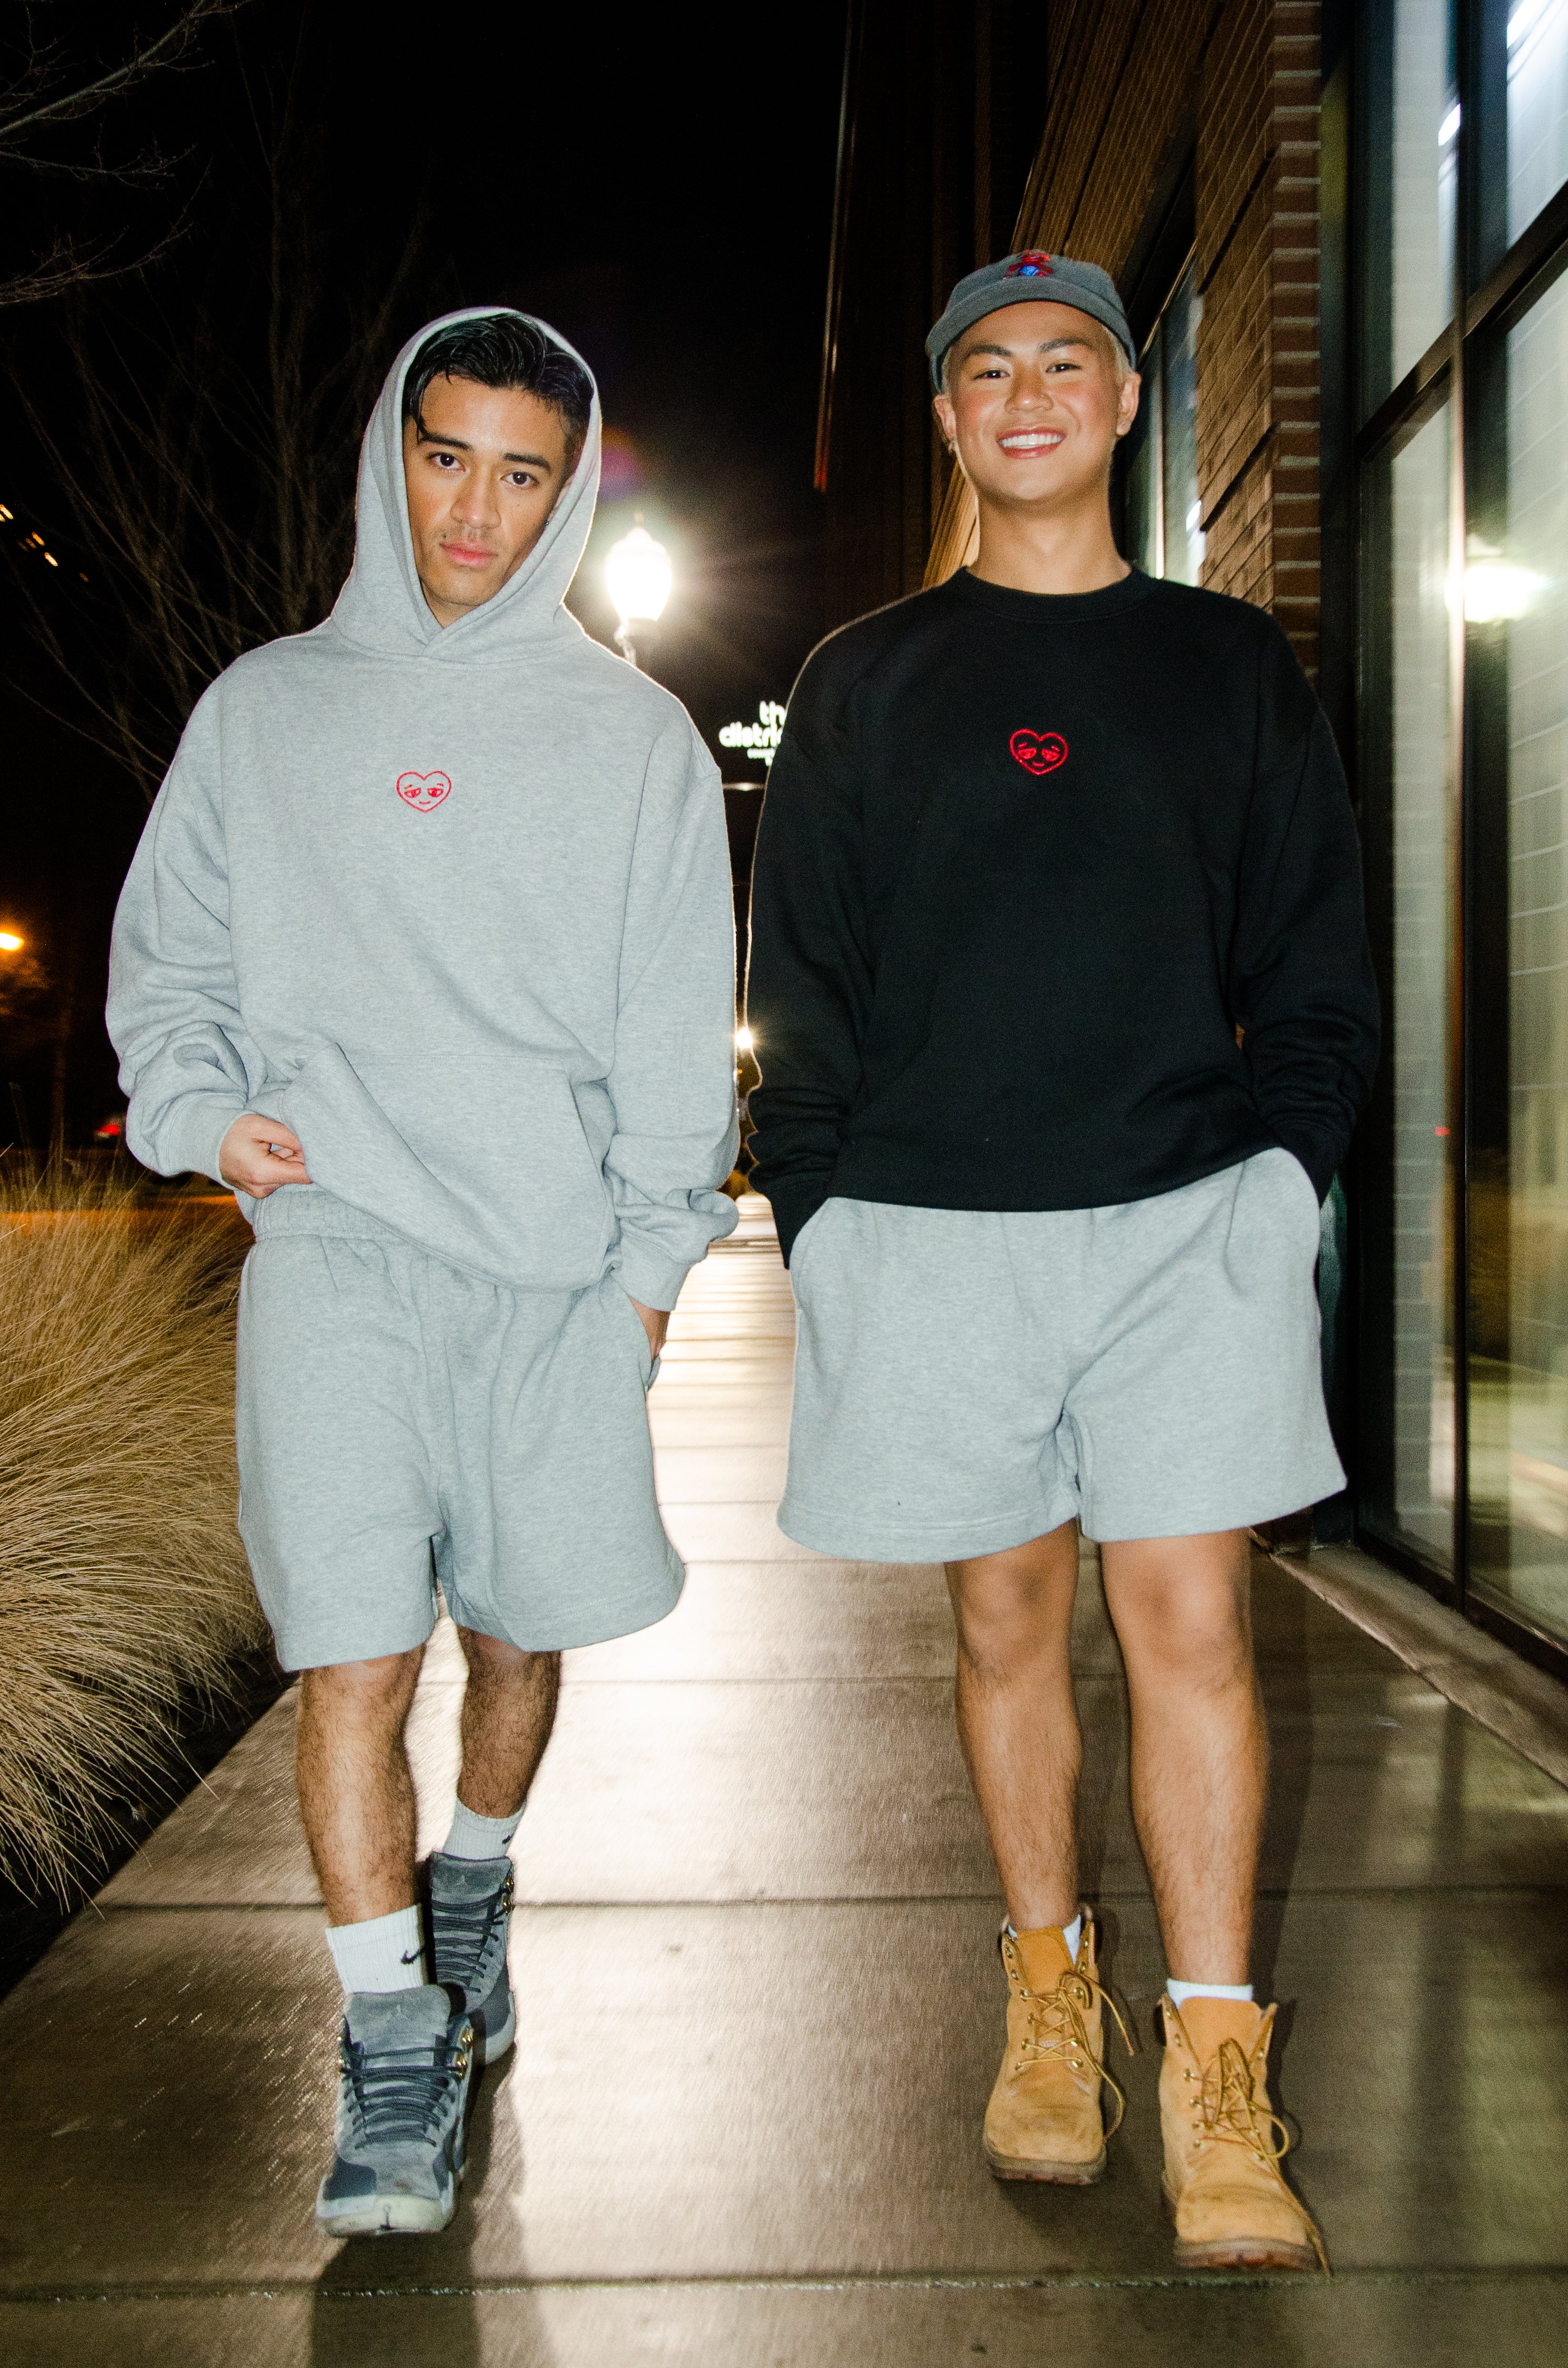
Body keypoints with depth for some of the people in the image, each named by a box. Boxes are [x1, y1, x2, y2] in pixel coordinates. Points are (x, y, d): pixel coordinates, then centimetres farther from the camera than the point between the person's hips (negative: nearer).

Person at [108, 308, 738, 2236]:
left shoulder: (633, 735, 9)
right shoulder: (262, 708, 12)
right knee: (352, 1650, -8)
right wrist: (201, 1109, -3)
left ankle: (472, 1894, 38)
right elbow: (164, 955, 15)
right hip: (336, 1247, 0)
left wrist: (654, 1254, -1)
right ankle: (396, 2049, 5)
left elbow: (675, 1030, 5)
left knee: (519, 1631, 11)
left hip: (557, 1264, 1)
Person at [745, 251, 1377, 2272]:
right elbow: (801, 989, 9)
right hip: (932, 1228, 1)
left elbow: (1318, 968, 12)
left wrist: (1283, 1166, -2)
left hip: (1187, 1214, 0)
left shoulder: (1233, 667, 13)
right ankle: (1047, 1995, 26)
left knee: (1189, 1615, -5)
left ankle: (1216, 2082, 5)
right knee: (1005, 1623, 8)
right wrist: (819, 1216, 0)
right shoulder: (865, 682, 13)